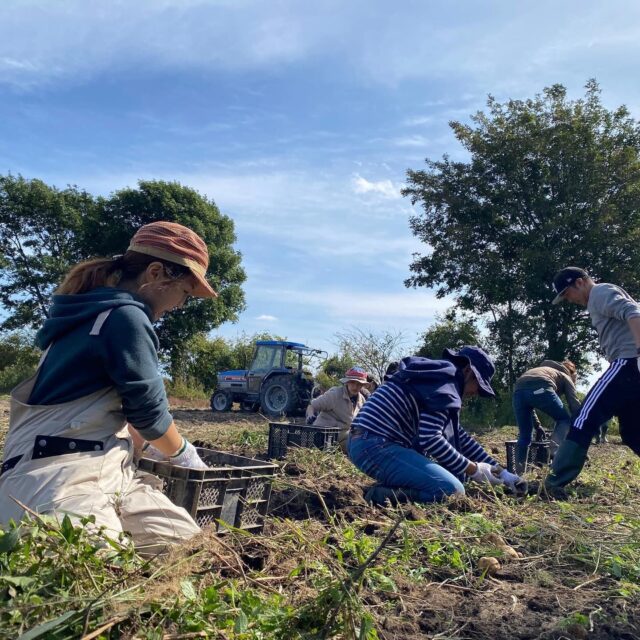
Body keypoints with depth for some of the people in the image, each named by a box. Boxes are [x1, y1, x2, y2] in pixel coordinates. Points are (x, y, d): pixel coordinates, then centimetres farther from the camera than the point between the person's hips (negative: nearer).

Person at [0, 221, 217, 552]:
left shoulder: (92, 314, 18)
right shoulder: (126, 316, -14)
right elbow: (147, 408, -10)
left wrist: (156, 447, 32)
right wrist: (182, 452, 11)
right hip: (62, 476, -10)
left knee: (187, 542, 5)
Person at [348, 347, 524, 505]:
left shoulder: (438, 374, 23)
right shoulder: (447, 379, -8)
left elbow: (457, 435, 26)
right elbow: (429, 438, -19)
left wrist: (499, 470, 23)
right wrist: (473, 469, -7)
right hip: (375, 445, -11)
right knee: (453, 491, -16)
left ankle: (392, 487, 5)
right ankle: (383, 496, -14)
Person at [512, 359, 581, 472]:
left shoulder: (543, 369, 46)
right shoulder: (565, 377, 31)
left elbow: (529, 405, 45)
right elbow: (575, 406, 20)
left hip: (518, 390, 5)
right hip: (540, 389, -5)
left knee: (524, 436, 19)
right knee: (564, 420, 21)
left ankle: (518, 473, 18)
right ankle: (557, 451, -1)